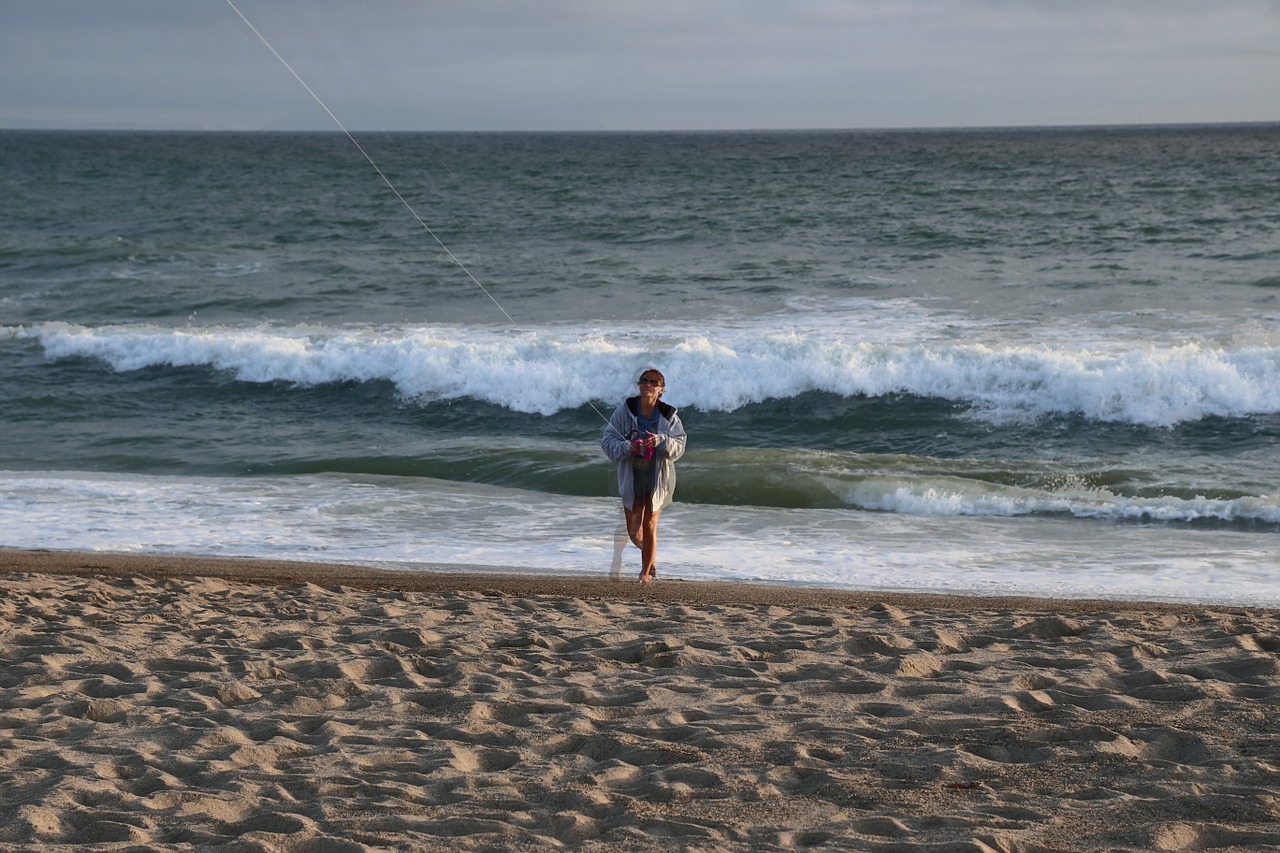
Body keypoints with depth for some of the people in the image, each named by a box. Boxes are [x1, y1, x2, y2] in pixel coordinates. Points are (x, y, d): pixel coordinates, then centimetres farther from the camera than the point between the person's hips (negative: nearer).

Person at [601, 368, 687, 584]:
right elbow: (607, 440, -5)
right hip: (631, 475, 1)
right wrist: (626, 447, -24)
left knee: (649, 525, -2)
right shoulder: (624, 411, -6)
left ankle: (646, 572, 14)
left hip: (657, 476, -1)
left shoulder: (668, 416, -6)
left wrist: (661, 441, -28)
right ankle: (651, 556, 40)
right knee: (633, 529, 7)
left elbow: (679, 447, -9)